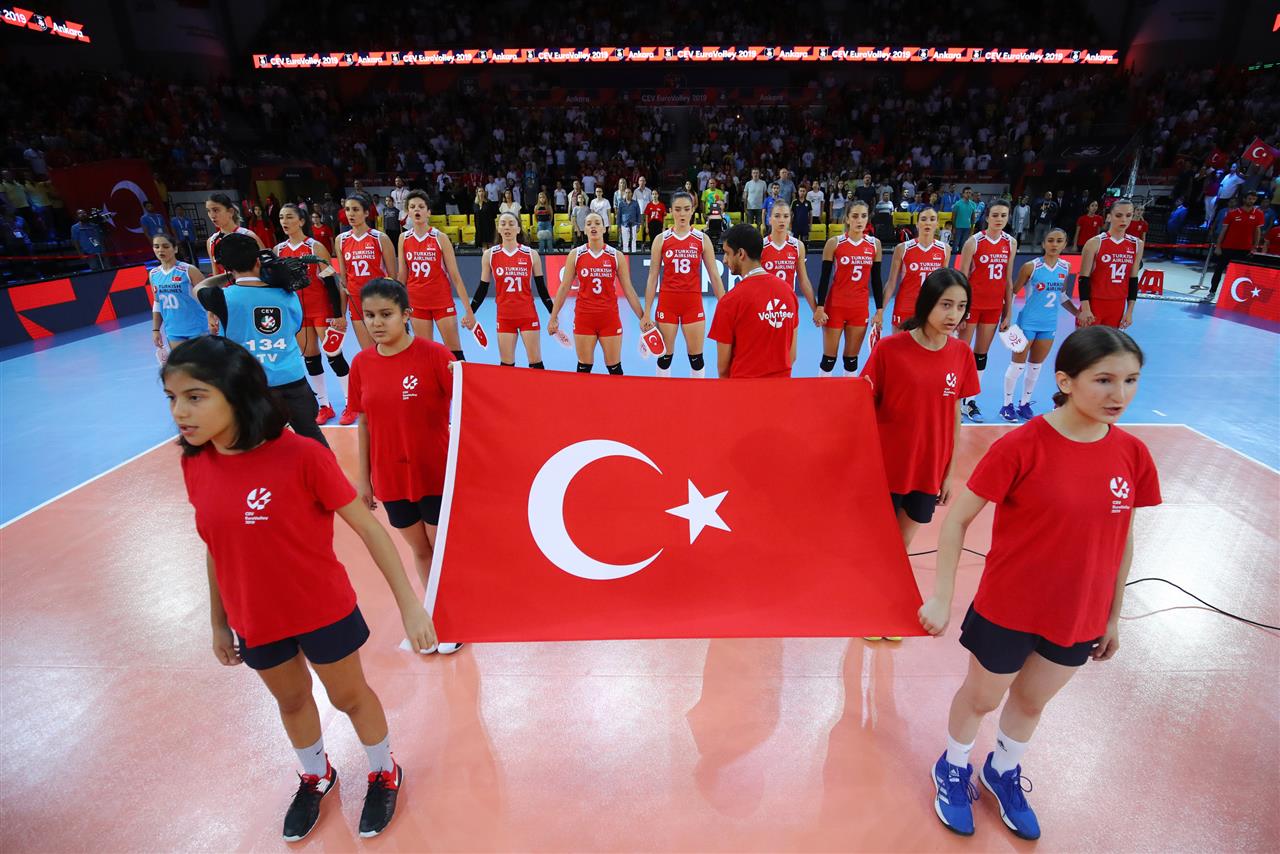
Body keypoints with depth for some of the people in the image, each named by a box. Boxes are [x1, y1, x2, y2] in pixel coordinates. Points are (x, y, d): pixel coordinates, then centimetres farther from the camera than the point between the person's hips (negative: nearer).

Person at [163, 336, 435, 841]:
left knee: (350, 696, 18)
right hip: (255, 623, 5)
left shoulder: (300, 455, -26)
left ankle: (384, 775, 47)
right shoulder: (194, 464, -9)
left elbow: (368, 529, -20)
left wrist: (409, 605, -19)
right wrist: (218, 623, 12)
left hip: (323, 613, -4)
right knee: (291, 700, 27)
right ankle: (316, 777, 56)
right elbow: (216, 551, 4)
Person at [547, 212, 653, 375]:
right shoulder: (575, 255, 3)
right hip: (583, 317, 0)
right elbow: (564, 288, 5)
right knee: (583, 368, 6)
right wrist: (553, 317, 3)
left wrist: (642, 317, 0)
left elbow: (628, 290, 4)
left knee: (615, 368, 4)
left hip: (610, 317, 0)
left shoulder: (617, 256, 2)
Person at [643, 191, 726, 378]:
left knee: (696, 357, 3)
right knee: (665, 356, 7)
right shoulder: (661, 239, 2)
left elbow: (714, 275, 3)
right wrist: (646, 313, -2)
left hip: (693, 303, 0)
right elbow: (653, 278, 2)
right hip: (667, 303, 0)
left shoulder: (702, 239, 2)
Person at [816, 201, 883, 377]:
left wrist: (880, 310, 4)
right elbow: (824, 278, -4)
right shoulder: (834, 242, -4)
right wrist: (820, 308, -10)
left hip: (860, 308, 3)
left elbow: (876, 280, 8)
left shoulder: (875, 244, 4)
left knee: (852, 358, 9)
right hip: (835, 306, -3)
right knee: (829, 357, 2)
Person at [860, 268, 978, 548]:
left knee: (903, 543, 18)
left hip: (930, 471, 3)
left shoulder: (963, 354, -2)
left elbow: (955, 415, 5)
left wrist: (950, 472, 8)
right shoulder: (889, 348, -14)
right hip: (886, 468, -3)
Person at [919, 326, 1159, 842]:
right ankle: (953, 769, 47)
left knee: (1032, 700, 26)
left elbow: (1123, 541, 3)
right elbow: (957, 518, -17)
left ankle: (1003, 772, 53)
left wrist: (1113, 616, 10)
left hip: (1079, 617, 4)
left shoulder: (1133, 455, -8)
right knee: (983, 697, 18)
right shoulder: (1022, 446, -22)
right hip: (1007, 609, -4)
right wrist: (941, 597, -17)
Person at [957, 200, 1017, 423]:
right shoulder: (974, 242, -7)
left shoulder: (1011, 243, 5)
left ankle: (969, 401, 17)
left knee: (982, 354, 9)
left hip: (994, 306, 4)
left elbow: (1008, 280, 9)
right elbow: (962, 278, -8)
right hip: (972, 304, -4)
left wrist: (1008, 313, 7)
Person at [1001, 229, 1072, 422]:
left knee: (1036, 366, 12)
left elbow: (1061, 294, 17)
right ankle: (1007, 405, 14)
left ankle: (1024, 404, 24)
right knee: (1018, 365, 0)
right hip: (1028, 322, -5)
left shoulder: (1066, 267, 3)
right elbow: (1013, 292, -5)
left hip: (1049, 324, 5)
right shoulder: (1031, 266, -11)